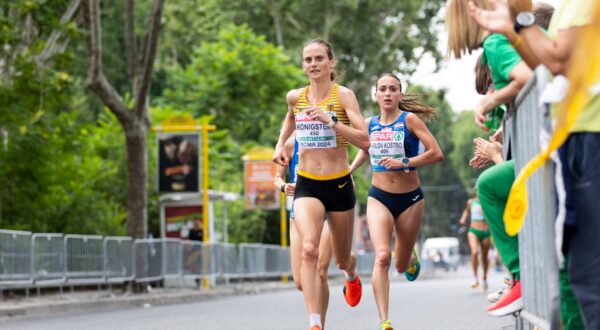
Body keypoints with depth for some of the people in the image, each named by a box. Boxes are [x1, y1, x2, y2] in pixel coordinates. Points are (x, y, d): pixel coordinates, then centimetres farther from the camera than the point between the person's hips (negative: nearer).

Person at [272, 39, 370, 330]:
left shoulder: (343, 95, -7)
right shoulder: (295, 97, 4)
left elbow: (365, 141, -17)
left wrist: (330, 120, -25)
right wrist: (280, 144, 15)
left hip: (339, 185, -1)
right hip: (306, 185, 1)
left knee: (342, 259, 15)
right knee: (309, 249, -25)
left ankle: (351, 274, 55)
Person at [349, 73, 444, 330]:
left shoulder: (409, 120, -7)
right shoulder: (370, 124, 4)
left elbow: (436, 154, -15)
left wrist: (404, 162, -21)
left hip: (410, 199, -1)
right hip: (379, 198, 1)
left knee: (401, 265, 11)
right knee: (382, 256, -22)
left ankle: (410, 258, 52)